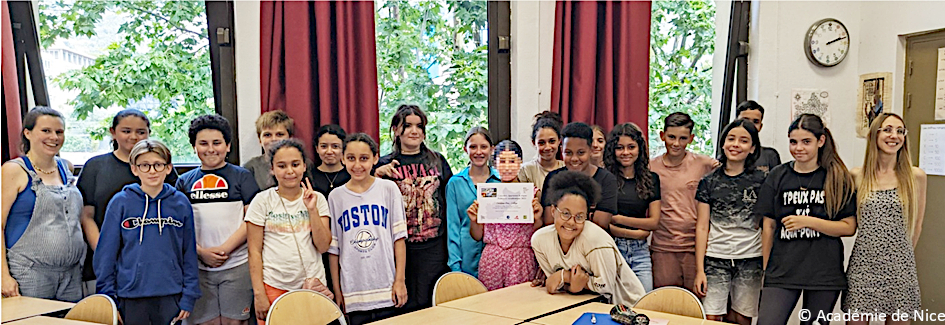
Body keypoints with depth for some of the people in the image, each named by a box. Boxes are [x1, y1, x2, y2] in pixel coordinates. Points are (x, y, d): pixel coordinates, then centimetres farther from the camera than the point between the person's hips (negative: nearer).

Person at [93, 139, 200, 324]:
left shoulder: (181, 203, 3)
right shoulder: (120, 203, -1)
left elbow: (189, 253, 6)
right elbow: (105, 253, 1)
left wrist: (189, 296, 3)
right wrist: (107, 298, -1)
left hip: (170, 297, 1)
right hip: (130, 298, -1)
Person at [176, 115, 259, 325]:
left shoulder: (241, 176, 4)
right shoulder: (185, 181, 12)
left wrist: (224, 249, -12)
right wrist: (201, 252, -7)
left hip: (236, 265, -2)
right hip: (199, 266, 3)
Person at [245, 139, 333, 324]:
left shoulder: (317, 199, 4)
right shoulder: (262, 201, -1)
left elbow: (323, 246, -3)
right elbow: (254, 251, -2)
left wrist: (312, 209, -12)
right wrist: (259, 293, -7)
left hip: (312, 285, 2)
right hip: (274, 287, -1)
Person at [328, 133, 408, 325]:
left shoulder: (388, 189, 1)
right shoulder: (335, 197, 4)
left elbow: (399, 238, 1)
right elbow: (333, 248, 7)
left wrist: (400, 280, -3)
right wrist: (337, 290, 5)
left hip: (387, 289, -1)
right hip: (353, 293, 1)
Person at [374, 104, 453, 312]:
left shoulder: (438, 161, 10)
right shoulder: (386, 165, 4)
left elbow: (450, 200, 14)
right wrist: (377, 175, -15)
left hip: (435, 246, 2)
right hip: (402, 248, -1)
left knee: (435, 302, 4)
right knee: (406, 305, 2)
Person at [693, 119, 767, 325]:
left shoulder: (761, 181, 3)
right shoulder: (709, 182, 4)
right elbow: (702, 227, 3)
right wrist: (699, 269, -2)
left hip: (750, 260, 0)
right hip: (716, 259, 0)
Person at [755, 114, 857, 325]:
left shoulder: (838, 178, 2)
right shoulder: (778, 176, 5)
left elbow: (849, 227, -2)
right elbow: (768, 226, 7)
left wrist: (808, 221, -16)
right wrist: (765, 269, 6)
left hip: (824, 273, -1)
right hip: (782, 271, 1)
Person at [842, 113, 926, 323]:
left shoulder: (916, 177, 1)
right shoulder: (856, 176, 1)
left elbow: (916, 225, 9)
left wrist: (902, 255, 12)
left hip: (900, 268, 0)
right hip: (863, 265, 0)